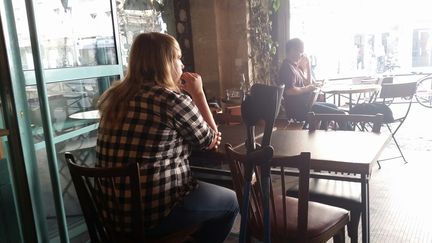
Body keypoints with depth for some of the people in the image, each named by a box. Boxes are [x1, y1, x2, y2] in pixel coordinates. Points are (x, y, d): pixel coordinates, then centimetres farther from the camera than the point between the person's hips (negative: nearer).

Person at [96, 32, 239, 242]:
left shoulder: (116, 96, 4)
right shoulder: (173, 100, -19)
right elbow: (210, 140, -3)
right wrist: (198, 92, 1)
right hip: (154, 211, -8)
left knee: (204, 185, 30)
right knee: (230, 202, 16)